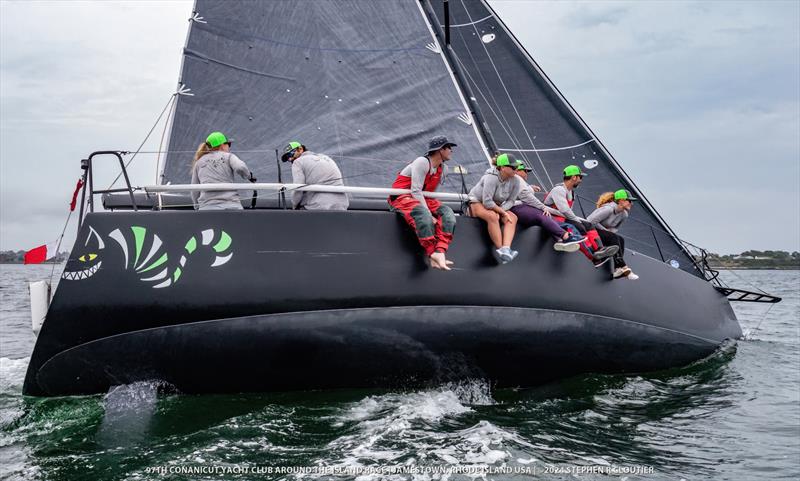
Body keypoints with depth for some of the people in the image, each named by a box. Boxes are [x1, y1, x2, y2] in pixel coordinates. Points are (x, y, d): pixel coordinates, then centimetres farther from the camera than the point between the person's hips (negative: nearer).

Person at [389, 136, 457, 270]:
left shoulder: (442, 168, 11)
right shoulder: (422, 162, -15)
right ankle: (432, 254, -35)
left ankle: (439, 252, -35)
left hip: (421, 198, 8)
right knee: (423, 215, -39)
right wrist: (429, 213, -28)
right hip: (402, 197, -8)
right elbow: (415, 191, -23)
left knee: (447, 213, -17)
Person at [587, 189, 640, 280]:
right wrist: (605, 230, -17)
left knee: (621, 239, -16)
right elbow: (591, 221, -27)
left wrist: (610, 231, -9)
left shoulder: (624, 214, 1)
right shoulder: (609, 209, -24)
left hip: (605, 231, 8)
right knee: (614, 238, -28)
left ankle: (618, 270, -24)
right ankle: (623, 267, -33)